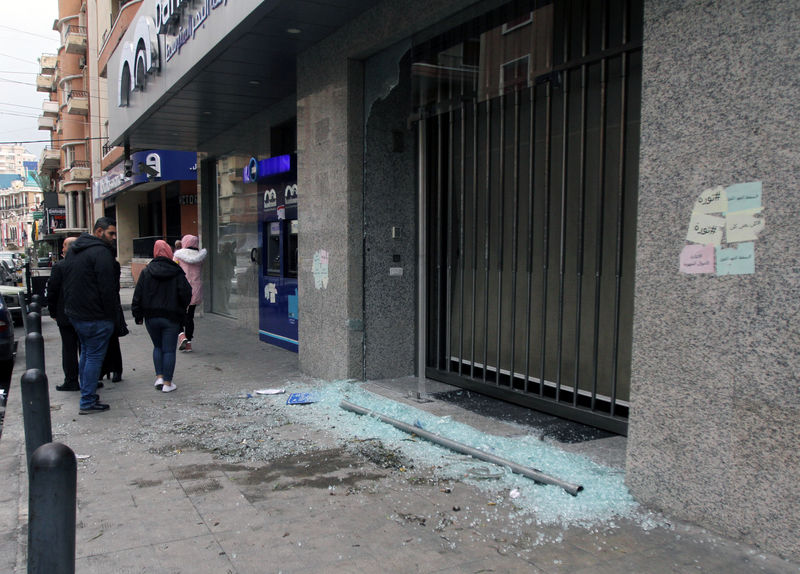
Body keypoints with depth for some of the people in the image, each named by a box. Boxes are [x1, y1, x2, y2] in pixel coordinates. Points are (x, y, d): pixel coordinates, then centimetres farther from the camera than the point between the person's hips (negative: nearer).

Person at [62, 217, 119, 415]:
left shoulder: (73, 250, 15)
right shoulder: (101, 252, -17)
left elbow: (67, 283, 20)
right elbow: (107, 287, -19)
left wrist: (72, 307, 22)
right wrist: (112, 315, -11)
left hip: (74, 313, 9)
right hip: (95, 316, -9)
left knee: (86, 353, 20)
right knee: (94, 356, -3)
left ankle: (86, 392, 29)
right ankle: (88, 403, 0)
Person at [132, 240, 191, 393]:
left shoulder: (146, 272, 0)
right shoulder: (177, 272, -6)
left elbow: (138, 295, 0)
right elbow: (186, 294, -8)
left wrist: (138, 315, 8)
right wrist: (181, 309, 11)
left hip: (151, 317, 3)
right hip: (171, 318, -2)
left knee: (157, 346, 20)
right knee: (169, 350, 3)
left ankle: (159, 377, 13)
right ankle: (167, 383, 5)